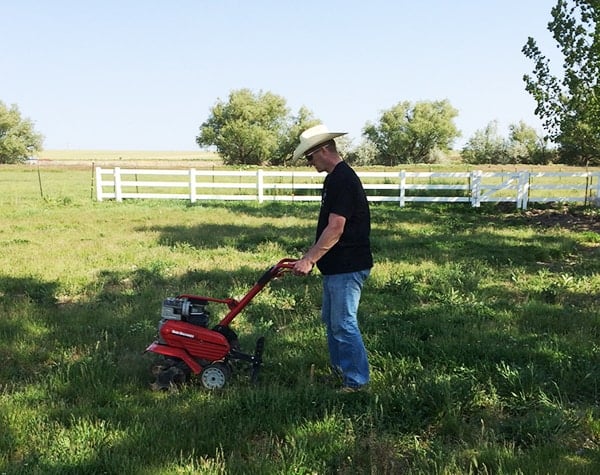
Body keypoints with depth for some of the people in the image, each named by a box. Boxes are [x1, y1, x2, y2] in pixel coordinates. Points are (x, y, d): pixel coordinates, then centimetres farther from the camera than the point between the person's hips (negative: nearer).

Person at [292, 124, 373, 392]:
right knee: (331, 319, 19)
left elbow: (335, 229, -24)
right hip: (335, 266, 11)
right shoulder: (334, 179, 13)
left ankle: (356, 380, 9)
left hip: (348, 267, -11)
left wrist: (309, 260, -20)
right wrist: (311, 257, 17)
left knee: (344, 324, -4)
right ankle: (339, 369, 32)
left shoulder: (343, 180, -19)